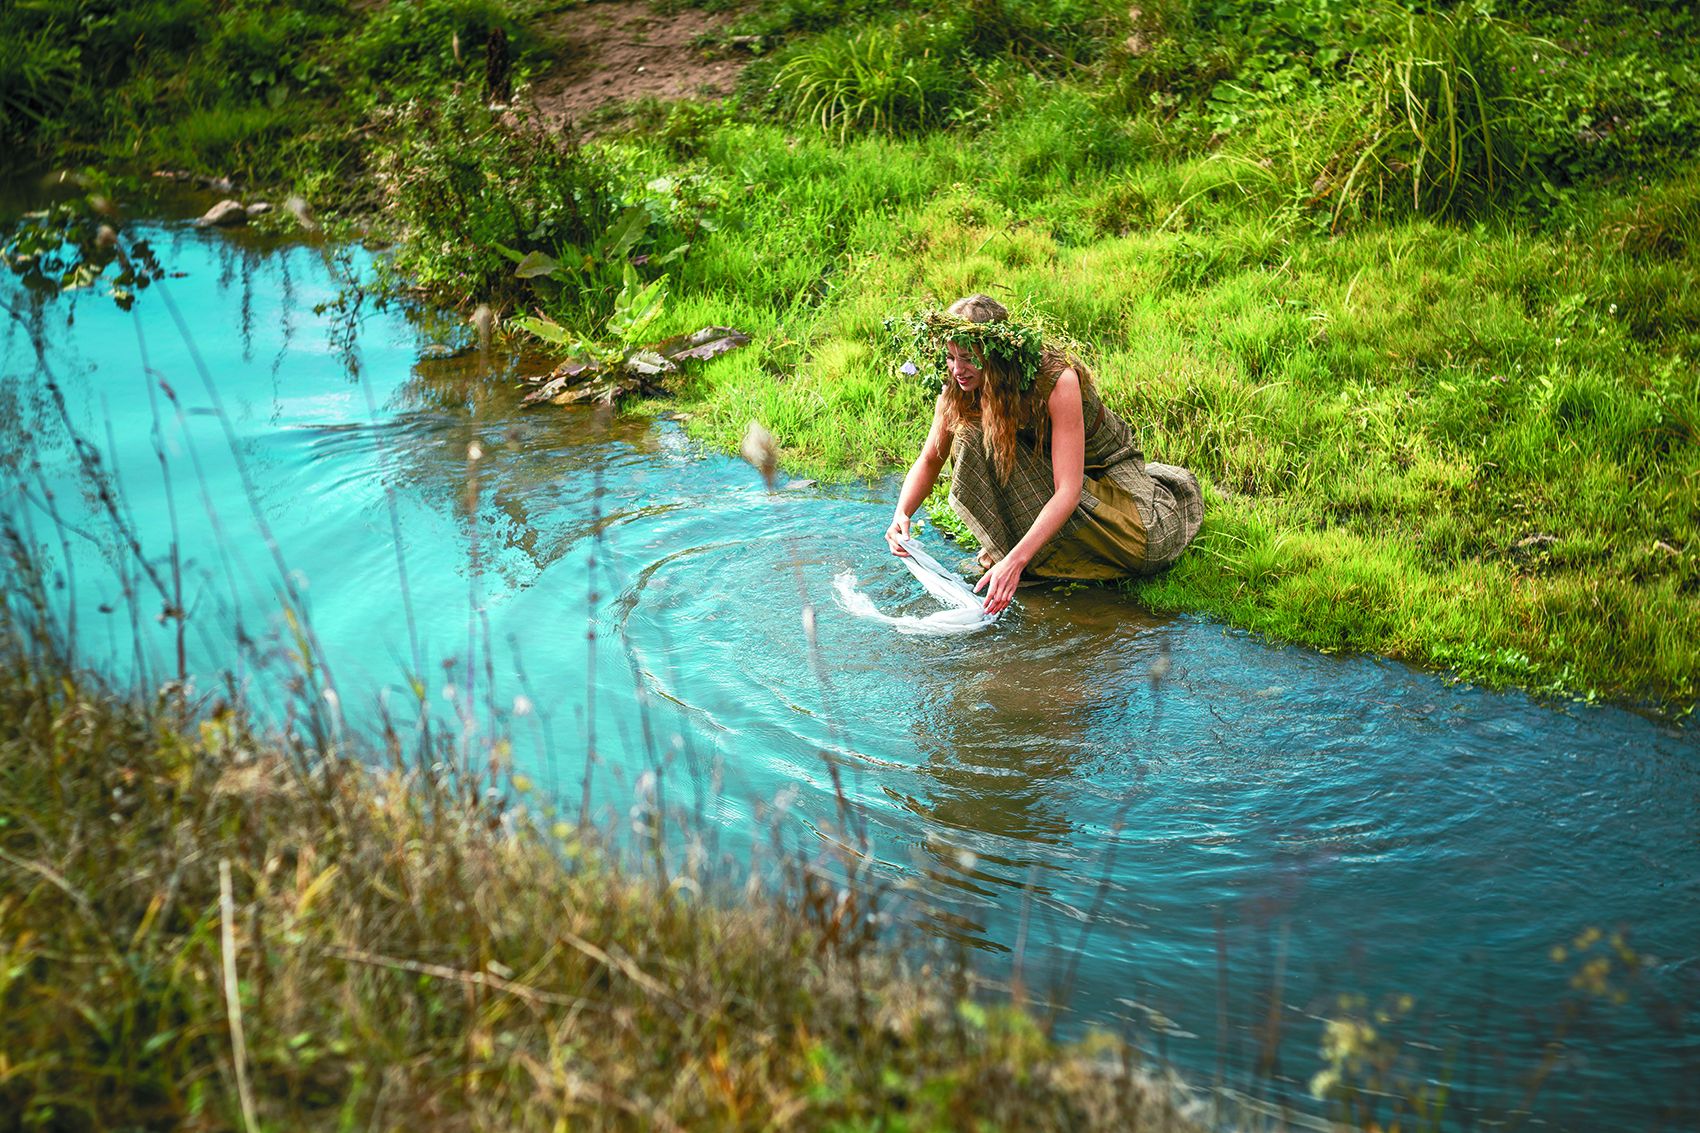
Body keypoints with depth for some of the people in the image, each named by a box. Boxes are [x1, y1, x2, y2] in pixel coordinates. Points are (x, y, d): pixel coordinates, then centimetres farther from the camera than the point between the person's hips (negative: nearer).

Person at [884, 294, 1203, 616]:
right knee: (975, 436, -28)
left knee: (1145, 547, -28)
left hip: (1105, 467, -3)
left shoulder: (1057, 379, -36)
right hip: (1042, 468, 3)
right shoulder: (959, 392, -19)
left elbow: (1068, 492, -41)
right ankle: (1006, 539, -8)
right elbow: (930, 460, -5)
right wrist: (902, 514, -26)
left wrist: (1016, 560, -50)